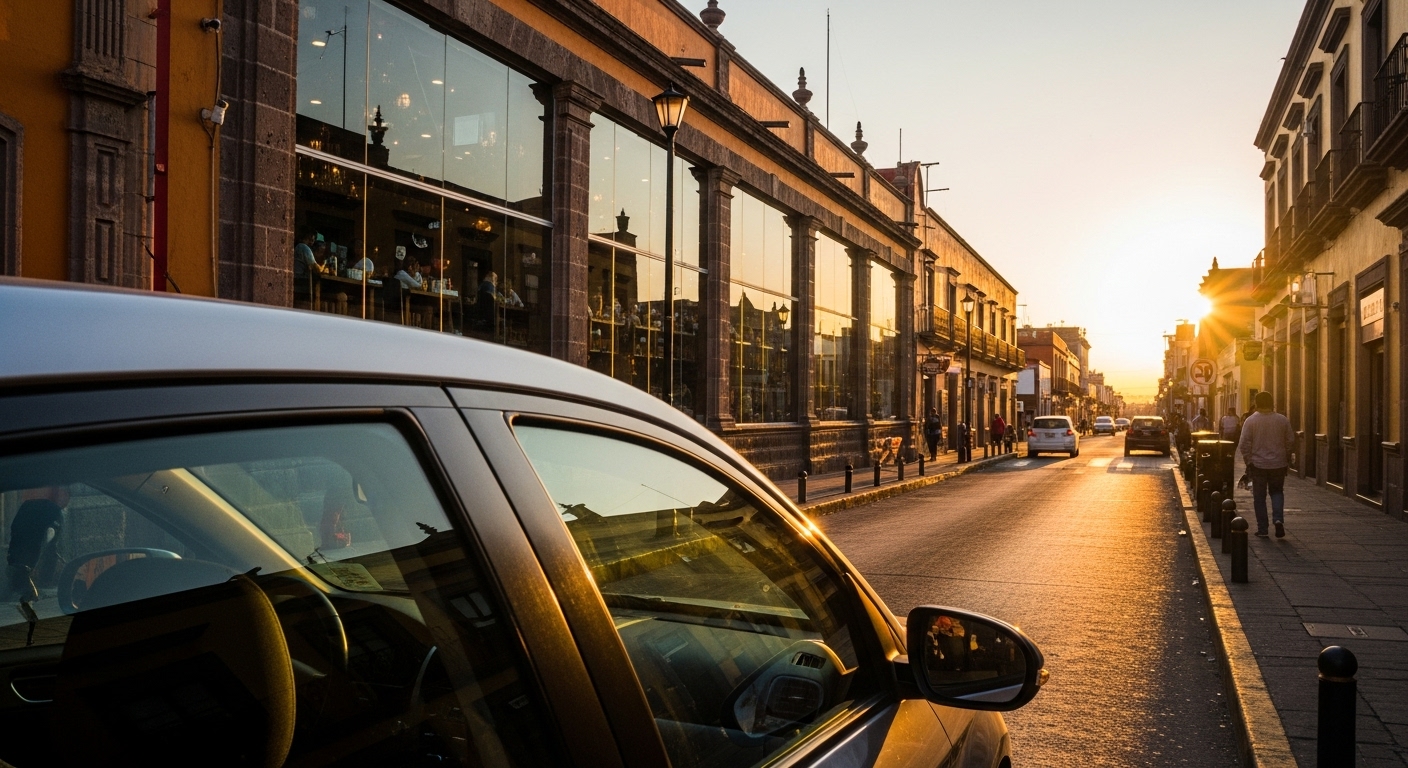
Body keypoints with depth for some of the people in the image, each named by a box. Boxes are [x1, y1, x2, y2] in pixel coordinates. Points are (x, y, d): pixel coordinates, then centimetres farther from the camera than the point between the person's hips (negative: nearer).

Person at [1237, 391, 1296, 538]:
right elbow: (1291, 442, 5)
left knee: (1259, 497, 6)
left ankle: (1262, 529, 8)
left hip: (1258, 464, -2)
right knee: (1277, 492, 16)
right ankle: (1278, 519, -7)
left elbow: (1244, 444, -10)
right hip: (1278, 464, 2)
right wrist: (1287, 459, 17)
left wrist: (1248, 461, 0)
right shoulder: (1283, 420, 0)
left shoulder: (1250, 421, -8)